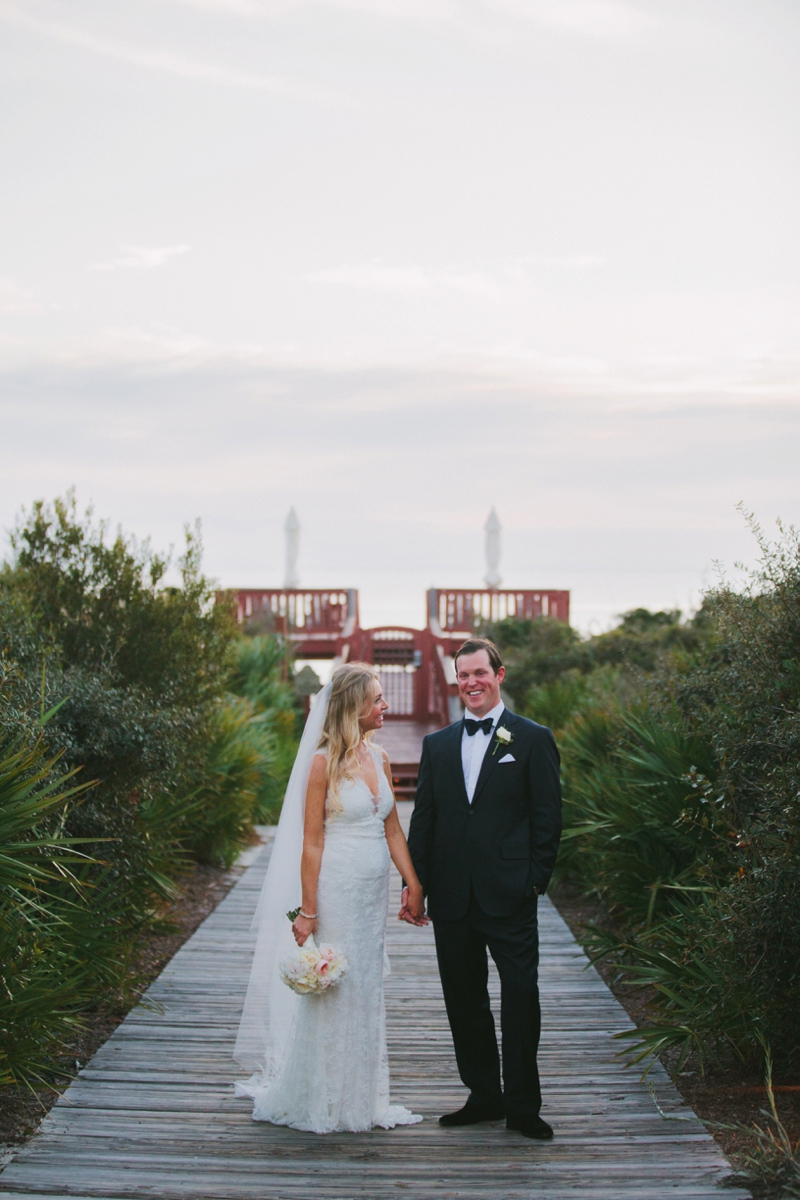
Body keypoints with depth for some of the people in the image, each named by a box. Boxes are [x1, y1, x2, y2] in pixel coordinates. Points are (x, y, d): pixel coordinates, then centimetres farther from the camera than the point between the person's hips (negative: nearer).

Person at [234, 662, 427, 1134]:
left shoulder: (380, 758, 8)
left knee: (366, 991, 13)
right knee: (330, 992, 1)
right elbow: (312, 840, -12)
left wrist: (415, 885, 9)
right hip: (336, 889, -7)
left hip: (373, 894, 7)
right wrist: (307, 910, -15)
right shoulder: (325, 762, -12)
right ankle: (320, 1100, 16)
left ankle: (361, 1096, 24)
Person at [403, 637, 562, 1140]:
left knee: (520, 999, -1)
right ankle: (484, 1095, 22)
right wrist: (414, 883, 5)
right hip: (452, 896, 4)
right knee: (464, 1000, 10)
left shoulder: (533, 739, 1)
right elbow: (423, 819, 12)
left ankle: (522, 1105, 9)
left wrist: (536, 881, -7)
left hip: (510, 895, -4)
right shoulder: (437, 744, 13)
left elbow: (547, 817, -1)